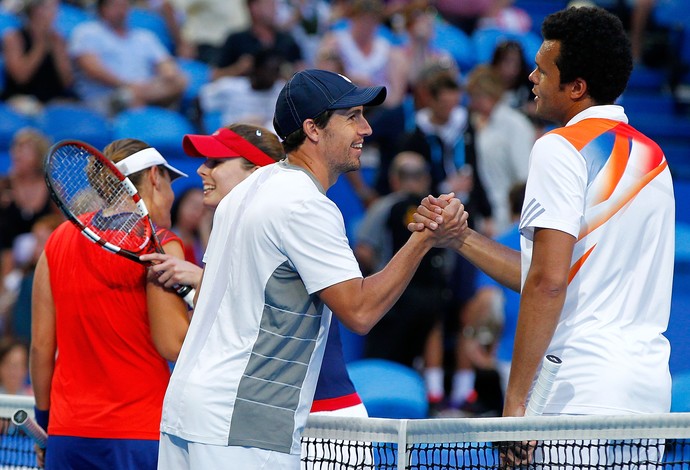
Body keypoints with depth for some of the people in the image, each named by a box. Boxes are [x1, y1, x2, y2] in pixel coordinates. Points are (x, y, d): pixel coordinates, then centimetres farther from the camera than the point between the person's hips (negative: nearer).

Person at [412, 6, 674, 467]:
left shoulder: (562, 148, -7)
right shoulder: (652, 156, 18)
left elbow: (548, 283, -15)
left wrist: (515, 400, -15)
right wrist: (458, 236, 22)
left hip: (584, 391, -8)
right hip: (650, 387, 8)